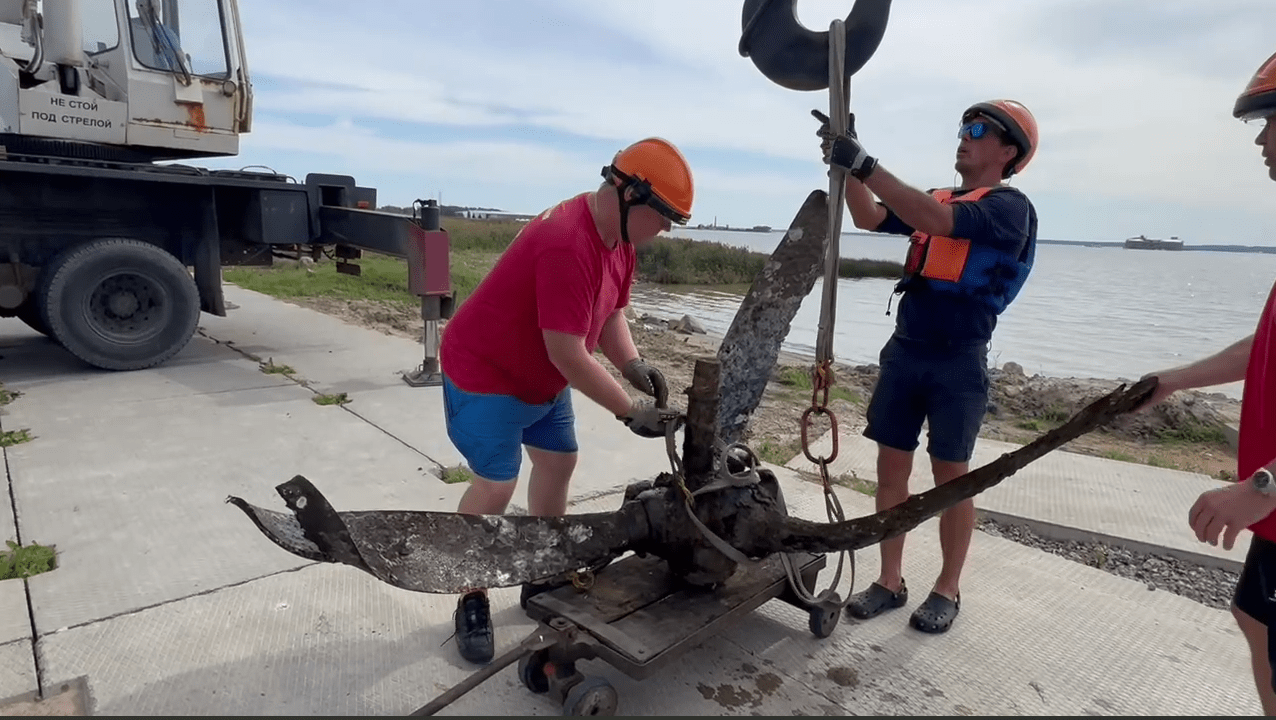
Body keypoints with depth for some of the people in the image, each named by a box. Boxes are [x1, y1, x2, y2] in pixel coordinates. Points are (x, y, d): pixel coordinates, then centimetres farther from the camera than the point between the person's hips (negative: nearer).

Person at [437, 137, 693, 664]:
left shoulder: (621, 239, -2)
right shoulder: (567, 245, -34)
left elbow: (610, 313, 6)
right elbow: (568, 354, -33)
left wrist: (632, 364, -12)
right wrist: (629, 412, -26)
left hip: (543, 377, 10)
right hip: (486, 373, -10)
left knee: (559, 462, 13)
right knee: (494, 487, -9)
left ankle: (543, 578, 29)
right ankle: (471, 602, 12)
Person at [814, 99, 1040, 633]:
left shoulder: (1009, 207, -7)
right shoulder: (937, 199, 15)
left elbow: (935, 223, -23)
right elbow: (870, 219, 11)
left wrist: (864, 164, -26)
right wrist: (846, 161, -3)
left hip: (959, 360, -6)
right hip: (904, 350, 6)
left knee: (951, 477, 4)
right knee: (891, 467, 7)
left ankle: (948, 590, 21)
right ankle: (890, 582, 19)